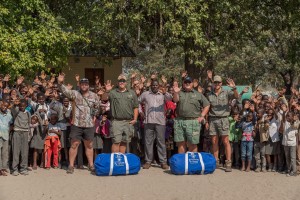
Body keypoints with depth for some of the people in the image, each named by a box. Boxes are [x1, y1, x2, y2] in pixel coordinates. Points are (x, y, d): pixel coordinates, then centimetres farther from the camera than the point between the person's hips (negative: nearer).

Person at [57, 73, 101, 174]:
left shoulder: (94, 96, 7)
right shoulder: (74, 94, -1)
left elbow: (97, 107, 17)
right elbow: (64, 90, -15)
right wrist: (60, 83, -32)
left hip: (89, 125, 2)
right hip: (76, 124, -2)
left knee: (89, 145, 11)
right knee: (74, 145, 0)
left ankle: (91, 165, 21)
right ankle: (71, 165, 7)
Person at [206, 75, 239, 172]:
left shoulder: (226, 93, 3)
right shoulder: (209, 95, 12)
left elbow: (236, 96, -13)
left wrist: (234, 88, -31)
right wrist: (206, 121, 8)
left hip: (223, 119, -3)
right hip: (212, 119, 3)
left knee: (226, 142, -5)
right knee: (214, 142, 5)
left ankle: (228, 163, -3)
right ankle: (216, 162, 13)